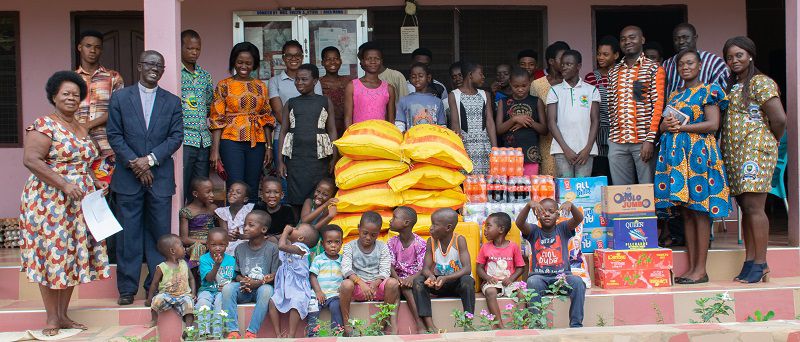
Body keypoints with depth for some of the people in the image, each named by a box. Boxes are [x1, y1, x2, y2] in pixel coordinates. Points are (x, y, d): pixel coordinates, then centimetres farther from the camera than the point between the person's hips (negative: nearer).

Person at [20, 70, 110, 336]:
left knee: (73, 256, 9)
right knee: (51, 255, -1)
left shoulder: (82, 129, 15)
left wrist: (94, 182, 9)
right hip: (49, 202, -7)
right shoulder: (44, 126, -9)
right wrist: (64, 184, -24)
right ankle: (52, 318, 8)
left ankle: (64, 315, 18)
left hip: (79, 204, 7)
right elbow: (31, 160, -19)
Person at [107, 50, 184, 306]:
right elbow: (114, 135, 1)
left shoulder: (172, 102, 8)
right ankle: (127, 289, 10)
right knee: (128, 234, 2)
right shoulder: (120, 98, 5)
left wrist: (150, 159, -11)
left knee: (159, 232, 3)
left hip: (160, 177, 1)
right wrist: (135, 163, -9)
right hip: (128, 177, -1)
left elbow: (176, 137, 1)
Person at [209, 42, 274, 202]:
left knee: (252, 190, 7)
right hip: (232, 142, -3)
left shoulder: (260, 86, 11)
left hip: (256, 143, 3)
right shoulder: (224, 85, 2)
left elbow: (267, 118, 12)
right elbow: (216, 119, -1)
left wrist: (269, 146, 6)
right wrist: (215, 150, -8)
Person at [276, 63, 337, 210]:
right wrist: (280, 161, 4)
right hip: (295, 157, 1)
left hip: (318, 156, -1)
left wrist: (334, 158, -1)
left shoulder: (326, 102, 7)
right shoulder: (291, 103, 11)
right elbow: (283, 132, 10)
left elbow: (332, 131, 7)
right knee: (296, 199, -2)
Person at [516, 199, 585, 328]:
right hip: (540, 277, -1)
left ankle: (576, 325, -21)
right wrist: (529, 205, -30)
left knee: (578, 282, -28)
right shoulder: (534, 231, 8)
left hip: (562, 275, 1)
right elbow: (519, 223, -12)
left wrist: (570, 205, -30)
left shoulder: (562, 229, 9)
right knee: (532, 282, -34)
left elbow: (579, 219, -9)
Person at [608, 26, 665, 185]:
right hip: (617, 142, 4)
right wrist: (612, 136, 9)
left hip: (643, 140, -4)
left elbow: (658, 106, -6)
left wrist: (650, 139, -14)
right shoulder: (613, 72, 16)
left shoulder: (654, 69, 0)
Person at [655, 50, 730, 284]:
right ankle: (691, 267, 8)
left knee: (699, 209, -7)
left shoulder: (708, 91, 1)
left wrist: (681, 126, -12)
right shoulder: (674, 96, 21)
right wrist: (666, 125, -2)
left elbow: (713, 124, -10)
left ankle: (701, 269, -5)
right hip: (675, 153, 7)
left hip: (698, 152, -7)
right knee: (685, 211, 5)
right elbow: (663, 124, 22)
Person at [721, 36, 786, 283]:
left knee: (754, 207, -10)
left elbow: (779, 118, -15)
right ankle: (750, 261, 11)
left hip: (755, 150, -8)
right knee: (745, 208, 8)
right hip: (734, 152, 8)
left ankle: (761, 263, -6)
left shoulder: (761, 83, -7)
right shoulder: (732, 86, 18)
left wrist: (772, 142, -1)